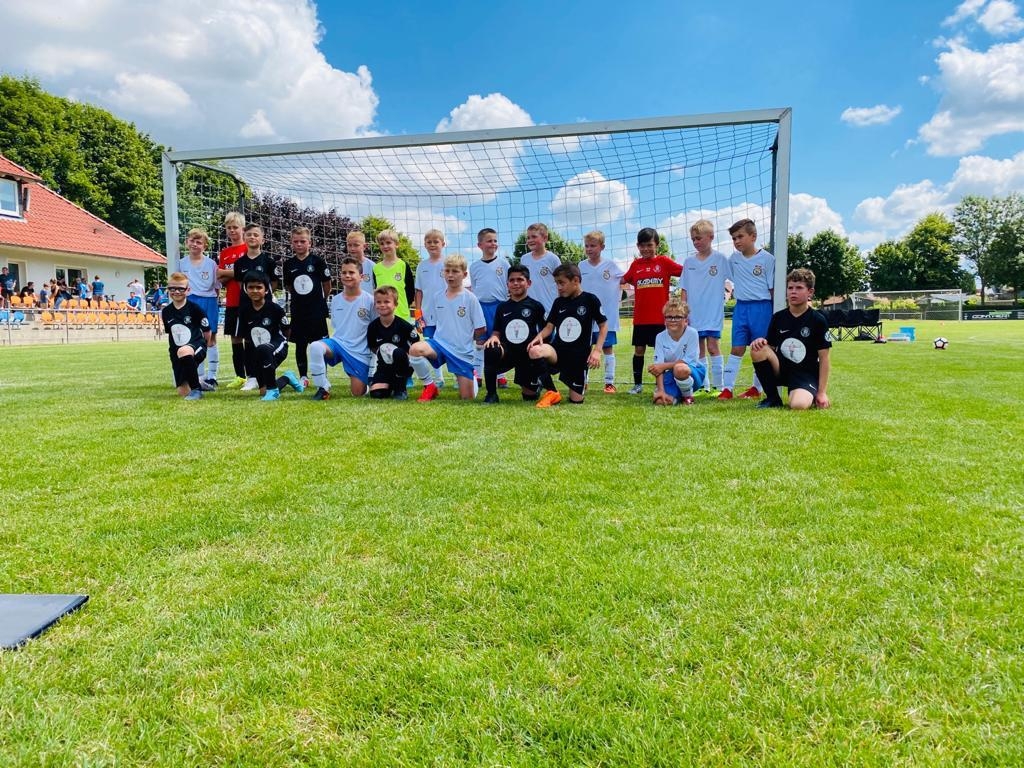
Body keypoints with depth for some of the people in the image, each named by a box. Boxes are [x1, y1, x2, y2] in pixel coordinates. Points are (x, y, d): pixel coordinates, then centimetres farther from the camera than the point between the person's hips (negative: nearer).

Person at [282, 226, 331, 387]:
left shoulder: (317, 261, -5)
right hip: (298, 310, 3)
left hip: (317, 309, -3)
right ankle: (303, 377, 19)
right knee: (300, 345, 9)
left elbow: (327, 285, 2)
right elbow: (288, 286, 16)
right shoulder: (288, 264, 4)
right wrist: (300, 297, 10)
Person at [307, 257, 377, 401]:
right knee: (315, 347, -31)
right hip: (338, 343, 3)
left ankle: (369, 380, 33)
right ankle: (323, 388, -14)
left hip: (360, 352, -3)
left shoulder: (369, 301, -6)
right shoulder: (336, 300, 8)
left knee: (358, 393, -4)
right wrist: (332, 343, 11)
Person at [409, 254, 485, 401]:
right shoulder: (437, 297, 5)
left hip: (463, 351, -2)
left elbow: (480, 329, -1)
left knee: (467, 398, 0)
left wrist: (464, 339, 6)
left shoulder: (470, 299, -5)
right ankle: (430, 386, -9)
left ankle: (471, 377, 37)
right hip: (440, 344, 2)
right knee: (415, 349, -33)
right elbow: (431, 324, 14)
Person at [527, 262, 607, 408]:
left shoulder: (590, 300, -4)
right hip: (558, 350, 2)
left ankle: (582, 386, 39)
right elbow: (550, 326, 9)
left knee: (576, 400, -1)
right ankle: (551, 392, -11)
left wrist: (597, 350, -11)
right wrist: (539, 336, -14)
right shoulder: (558, 302, 8)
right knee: (534, 351, -33)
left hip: (579, 355, -2)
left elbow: (603, 325, 1)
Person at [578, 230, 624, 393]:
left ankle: (610, 382, 9)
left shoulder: (610, 265, -2)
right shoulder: (582, 266, 4)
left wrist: (618, 297, -2)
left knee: (608, 348, 4)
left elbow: (623, 281, 8)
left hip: (607, 315, -2)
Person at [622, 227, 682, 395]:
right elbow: (623, 280, 18)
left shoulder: (664, 261, 0)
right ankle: (637, 384, 20)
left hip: (660, 316, -2)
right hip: (640, 317, 3)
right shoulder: (636, 264, 7)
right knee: (639, 350, 8)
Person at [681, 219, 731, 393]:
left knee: (712, 346, -9)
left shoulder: (721, 258, -2)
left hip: (713, 312, -4)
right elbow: (684, 290, 8)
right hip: (693, 313, 4)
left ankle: (718, 385, -1)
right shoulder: (689, 261, 7)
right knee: (699, 348, 8)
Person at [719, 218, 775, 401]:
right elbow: (726, 278, 23)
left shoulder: (767, 259, -5)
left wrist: (775, 314, -5)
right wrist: (733, 291, 11)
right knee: (737, 348, 3)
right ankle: (727, 388, 2)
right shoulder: (734, 259, 7)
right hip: (741, 307, 4)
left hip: (761, 307, -3)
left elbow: (773, 288, -3)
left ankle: (756, 388, 15)